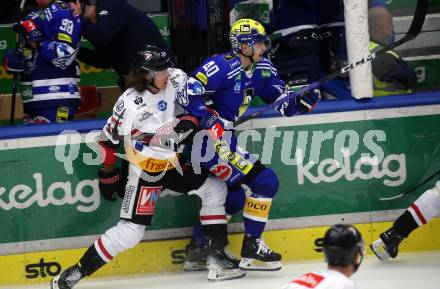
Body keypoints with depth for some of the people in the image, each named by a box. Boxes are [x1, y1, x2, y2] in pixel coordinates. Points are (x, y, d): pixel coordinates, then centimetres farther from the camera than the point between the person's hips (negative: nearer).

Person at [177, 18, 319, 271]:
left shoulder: (262, 69, 6)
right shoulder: (223, 67, -20)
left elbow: (282, 102, 9)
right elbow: (187, 93, -24)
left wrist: (300, 102, -12)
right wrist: (208, 119, -34)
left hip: (223, 138, 10)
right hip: (207, 138, -10)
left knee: (235, 197, 20)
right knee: (265, 182, -10)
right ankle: (252, 248, -3)